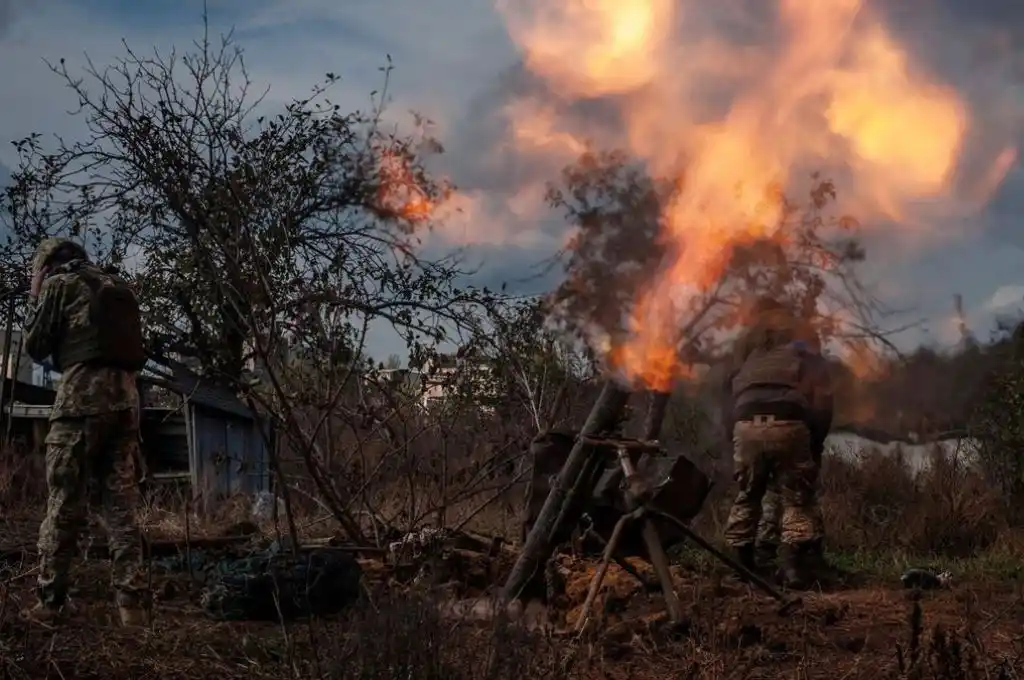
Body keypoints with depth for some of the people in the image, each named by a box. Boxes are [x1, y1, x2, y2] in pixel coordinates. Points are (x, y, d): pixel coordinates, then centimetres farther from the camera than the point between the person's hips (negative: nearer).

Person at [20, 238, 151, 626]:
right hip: (125, 397, 6)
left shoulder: (58, 283, 5)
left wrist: (35, 302, 23)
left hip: (82, 395, -6)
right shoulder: (118, 288, 22)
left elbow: (35, 347, 7)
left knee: (64, 504, -2)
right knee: (118, 504, 5)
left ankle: (51, 602, -2)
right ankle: (132, 602, -2)